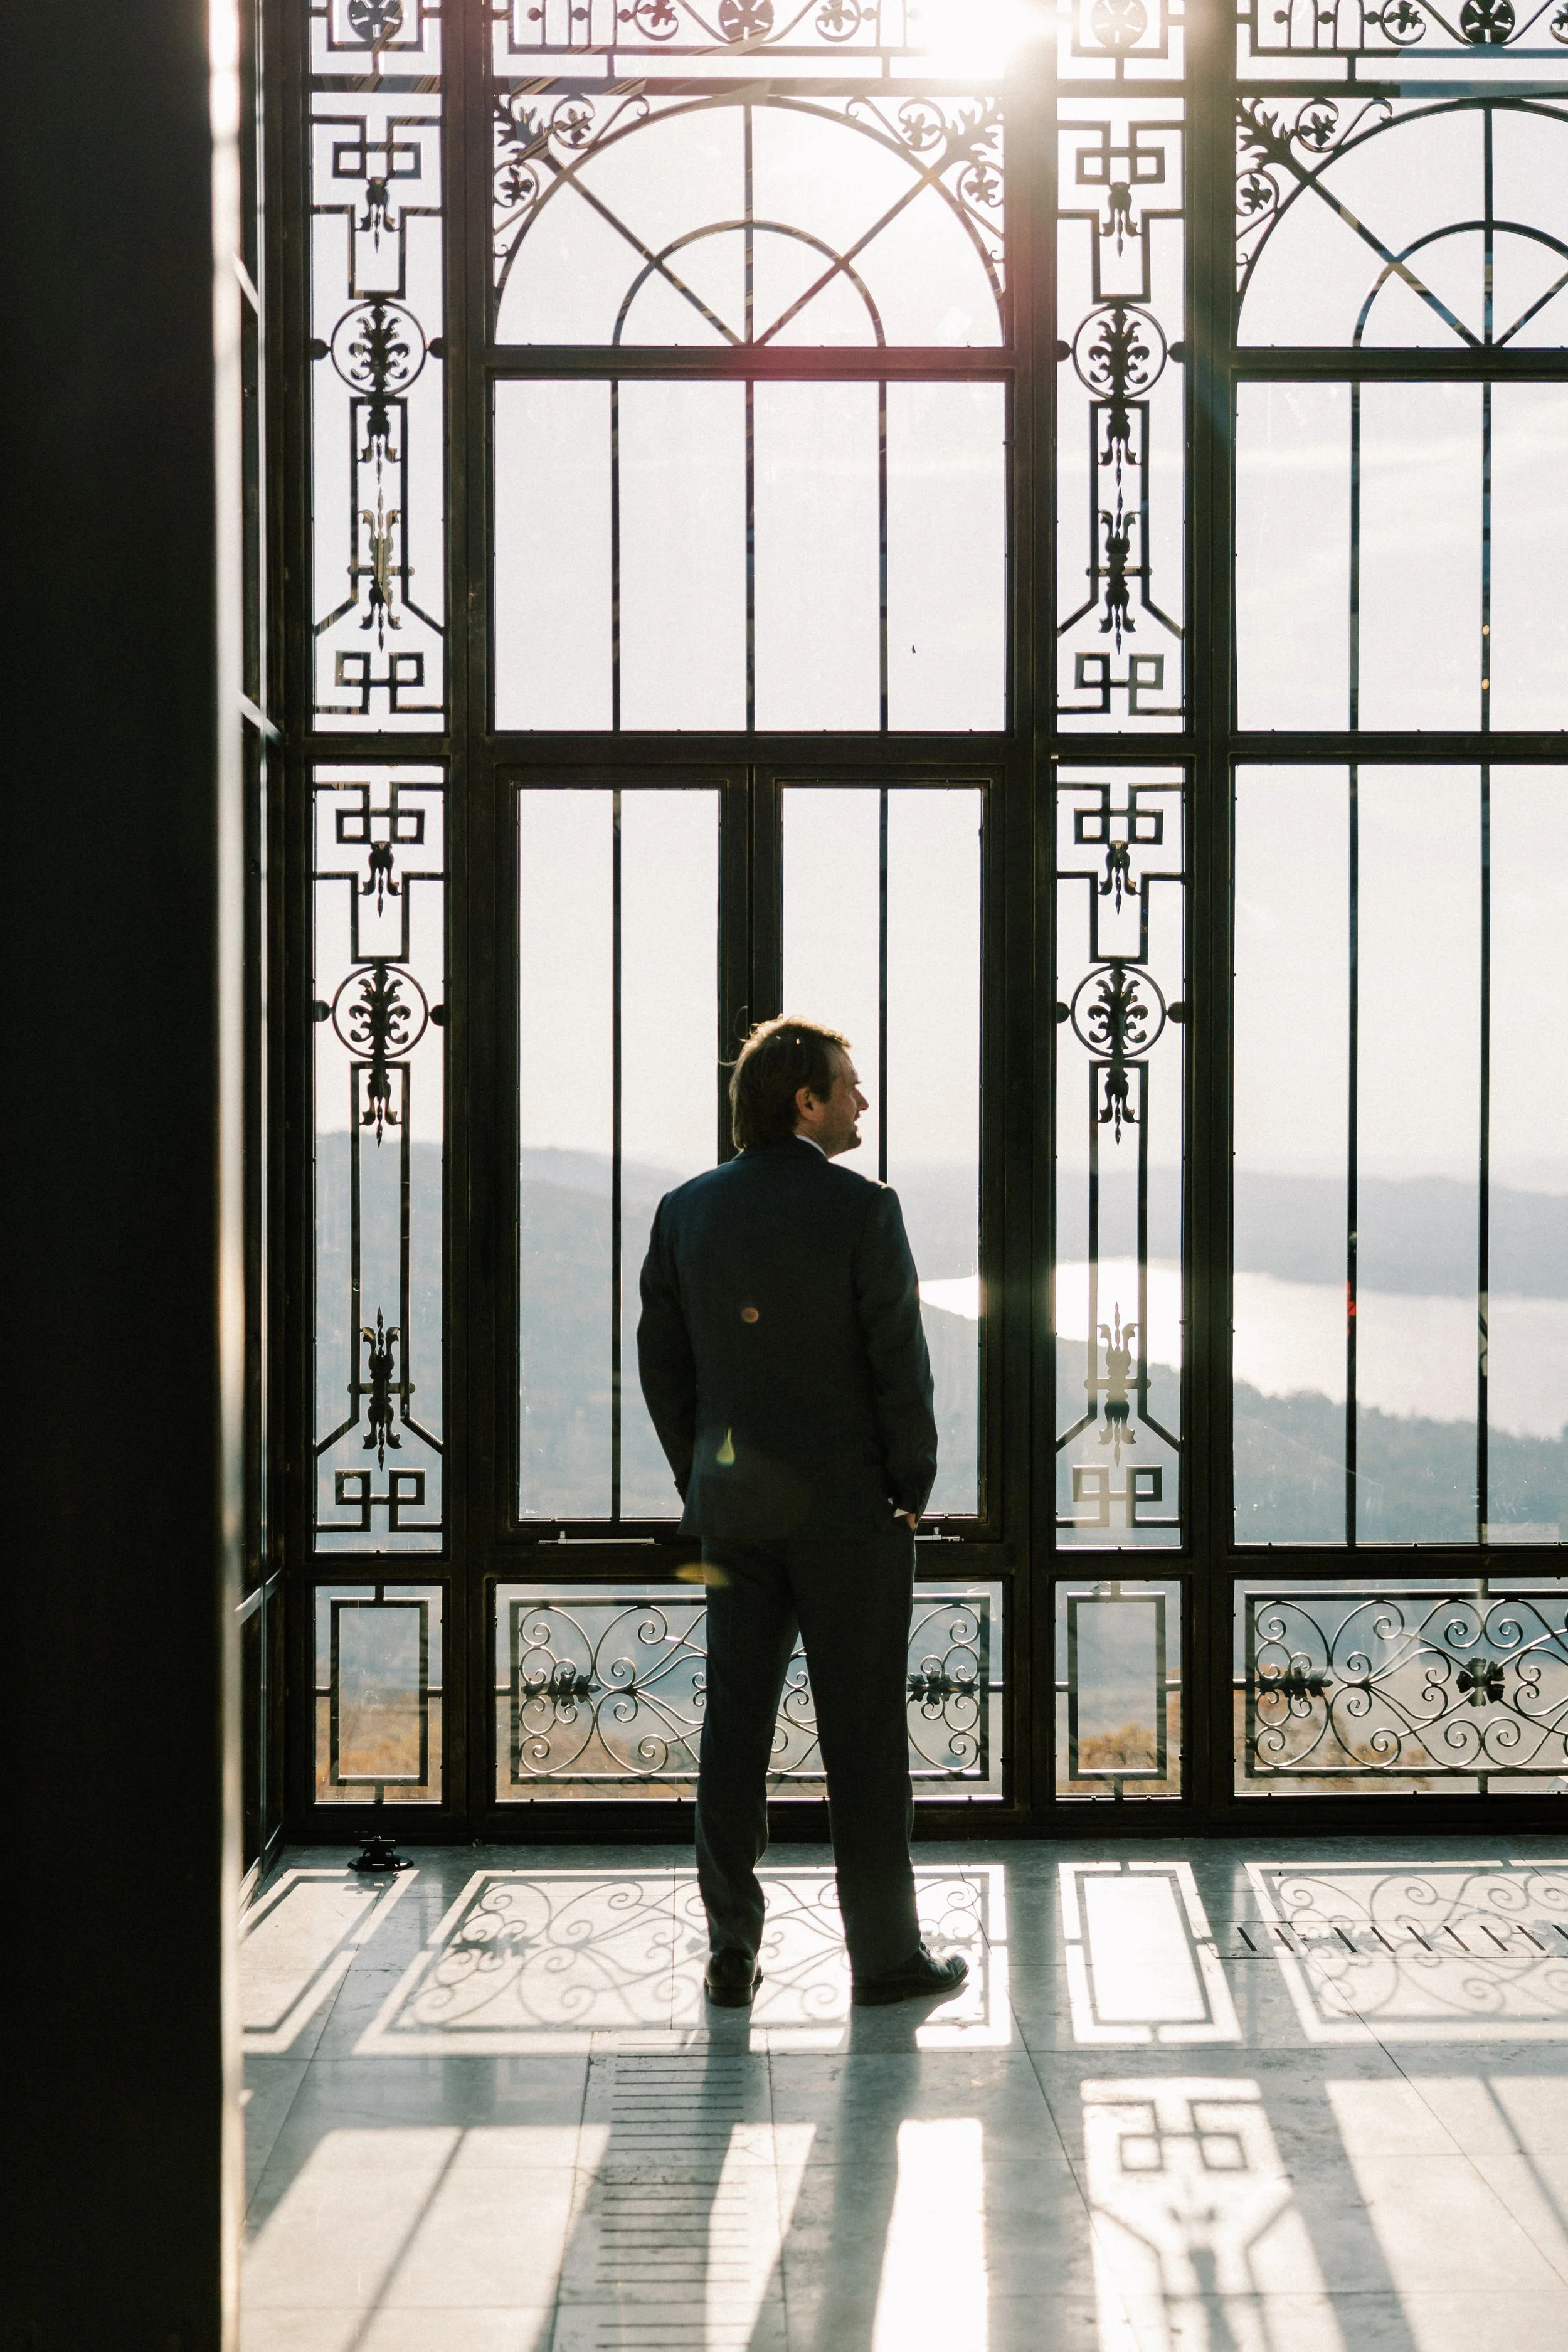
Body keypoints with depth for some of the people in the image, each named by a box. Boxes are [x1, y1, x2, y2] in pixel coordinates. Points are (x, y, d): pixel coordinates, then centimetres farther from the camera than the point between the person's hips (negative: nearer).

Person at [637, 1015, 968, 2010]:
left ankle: (732, 1950, 14)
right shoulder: (861, 1208, -12)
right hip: (846, 1504, -5)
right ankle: (887, 1953, 12)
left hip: (732, 1502, 5)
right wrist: (912, 1491, 0)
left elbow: (663, 1361, 7)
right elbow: (899, 1361, -11)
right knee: (863, 1730, 4)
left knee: (736, 1721, 10)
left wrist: (700, 1485, 15)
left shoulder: (685, 1211, 4)